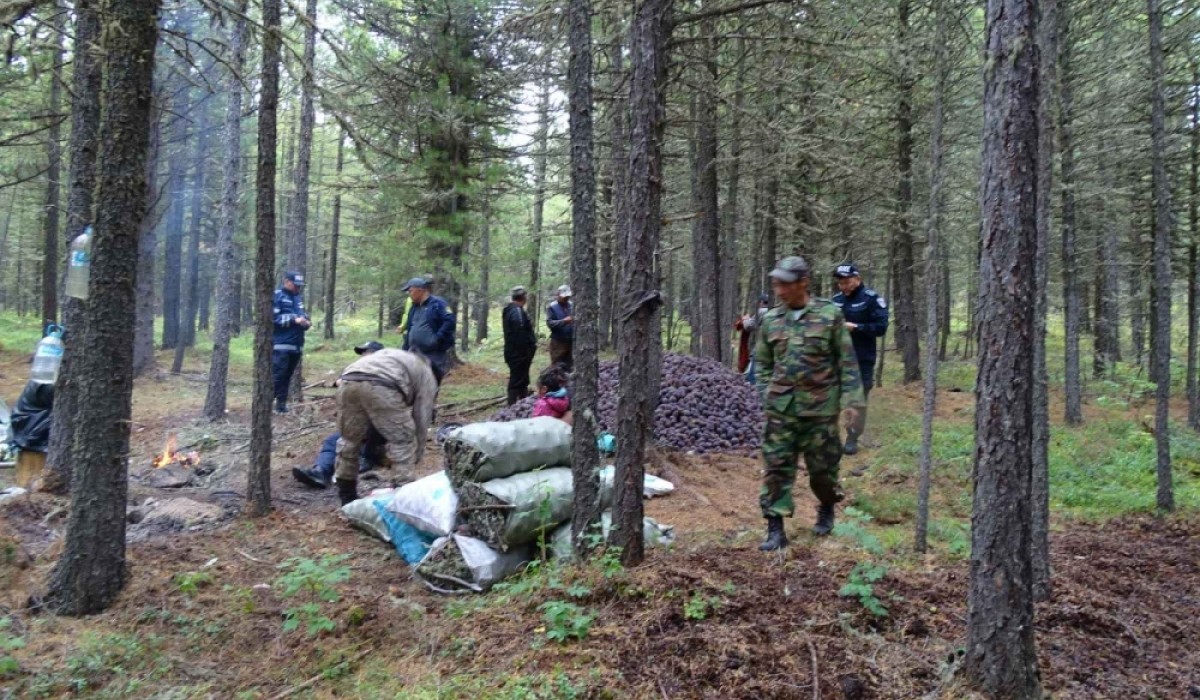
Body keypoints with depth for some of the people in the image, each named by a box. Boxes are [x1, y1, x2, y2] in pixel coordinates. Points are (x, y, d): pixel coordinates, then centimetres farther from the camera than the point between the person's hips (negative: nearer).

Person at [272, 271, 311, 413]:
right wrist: (294, 320, -18)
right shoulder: (277, 296, -4)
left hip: (296, 345, 7)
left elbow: (304, 316, 23)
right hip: (281, 344, -7)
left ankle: (281, 404, 15)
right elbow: (273, 317, -14)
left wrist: (306, 322, 0)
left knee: (287, 376, 10)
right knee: (277, 375, -12)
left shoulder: (298, 298, 18)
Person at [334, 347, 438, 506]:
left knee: (349, 439, 24)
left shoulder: (392, 356, 45)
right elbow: (422, 418, 26)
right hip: (380, 387, -5)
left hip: (348, 382, 6)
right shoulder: (426, 374, 30)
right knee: (403, 442, 13)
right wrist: (416, 457, 36)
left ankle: (347, 498, 34)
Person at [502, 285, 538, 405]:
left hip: (513, 352, 10)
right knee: (517, 381, -5)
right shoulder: (517, 311, -19)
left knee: (522, 380, 19)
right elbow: (520, 333, -24)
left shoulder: (509, 310, 15)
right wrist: (527, 352, -19)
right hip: (519, 354, -10)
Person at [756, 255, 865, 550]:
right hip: (780, 408, 2)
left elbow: (847, 360, -3)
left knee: (822, 467, 10)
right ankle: (775, 529, 4)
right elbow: (763, 363, 14)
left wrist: (850, 398, -7)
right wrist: (766, 395, 6)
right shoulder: (771, 320, 4)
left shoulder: (830, 315, -5)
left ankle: (827, 509, 39)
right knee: (776, 468, -2)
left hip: (820, 408, -2)